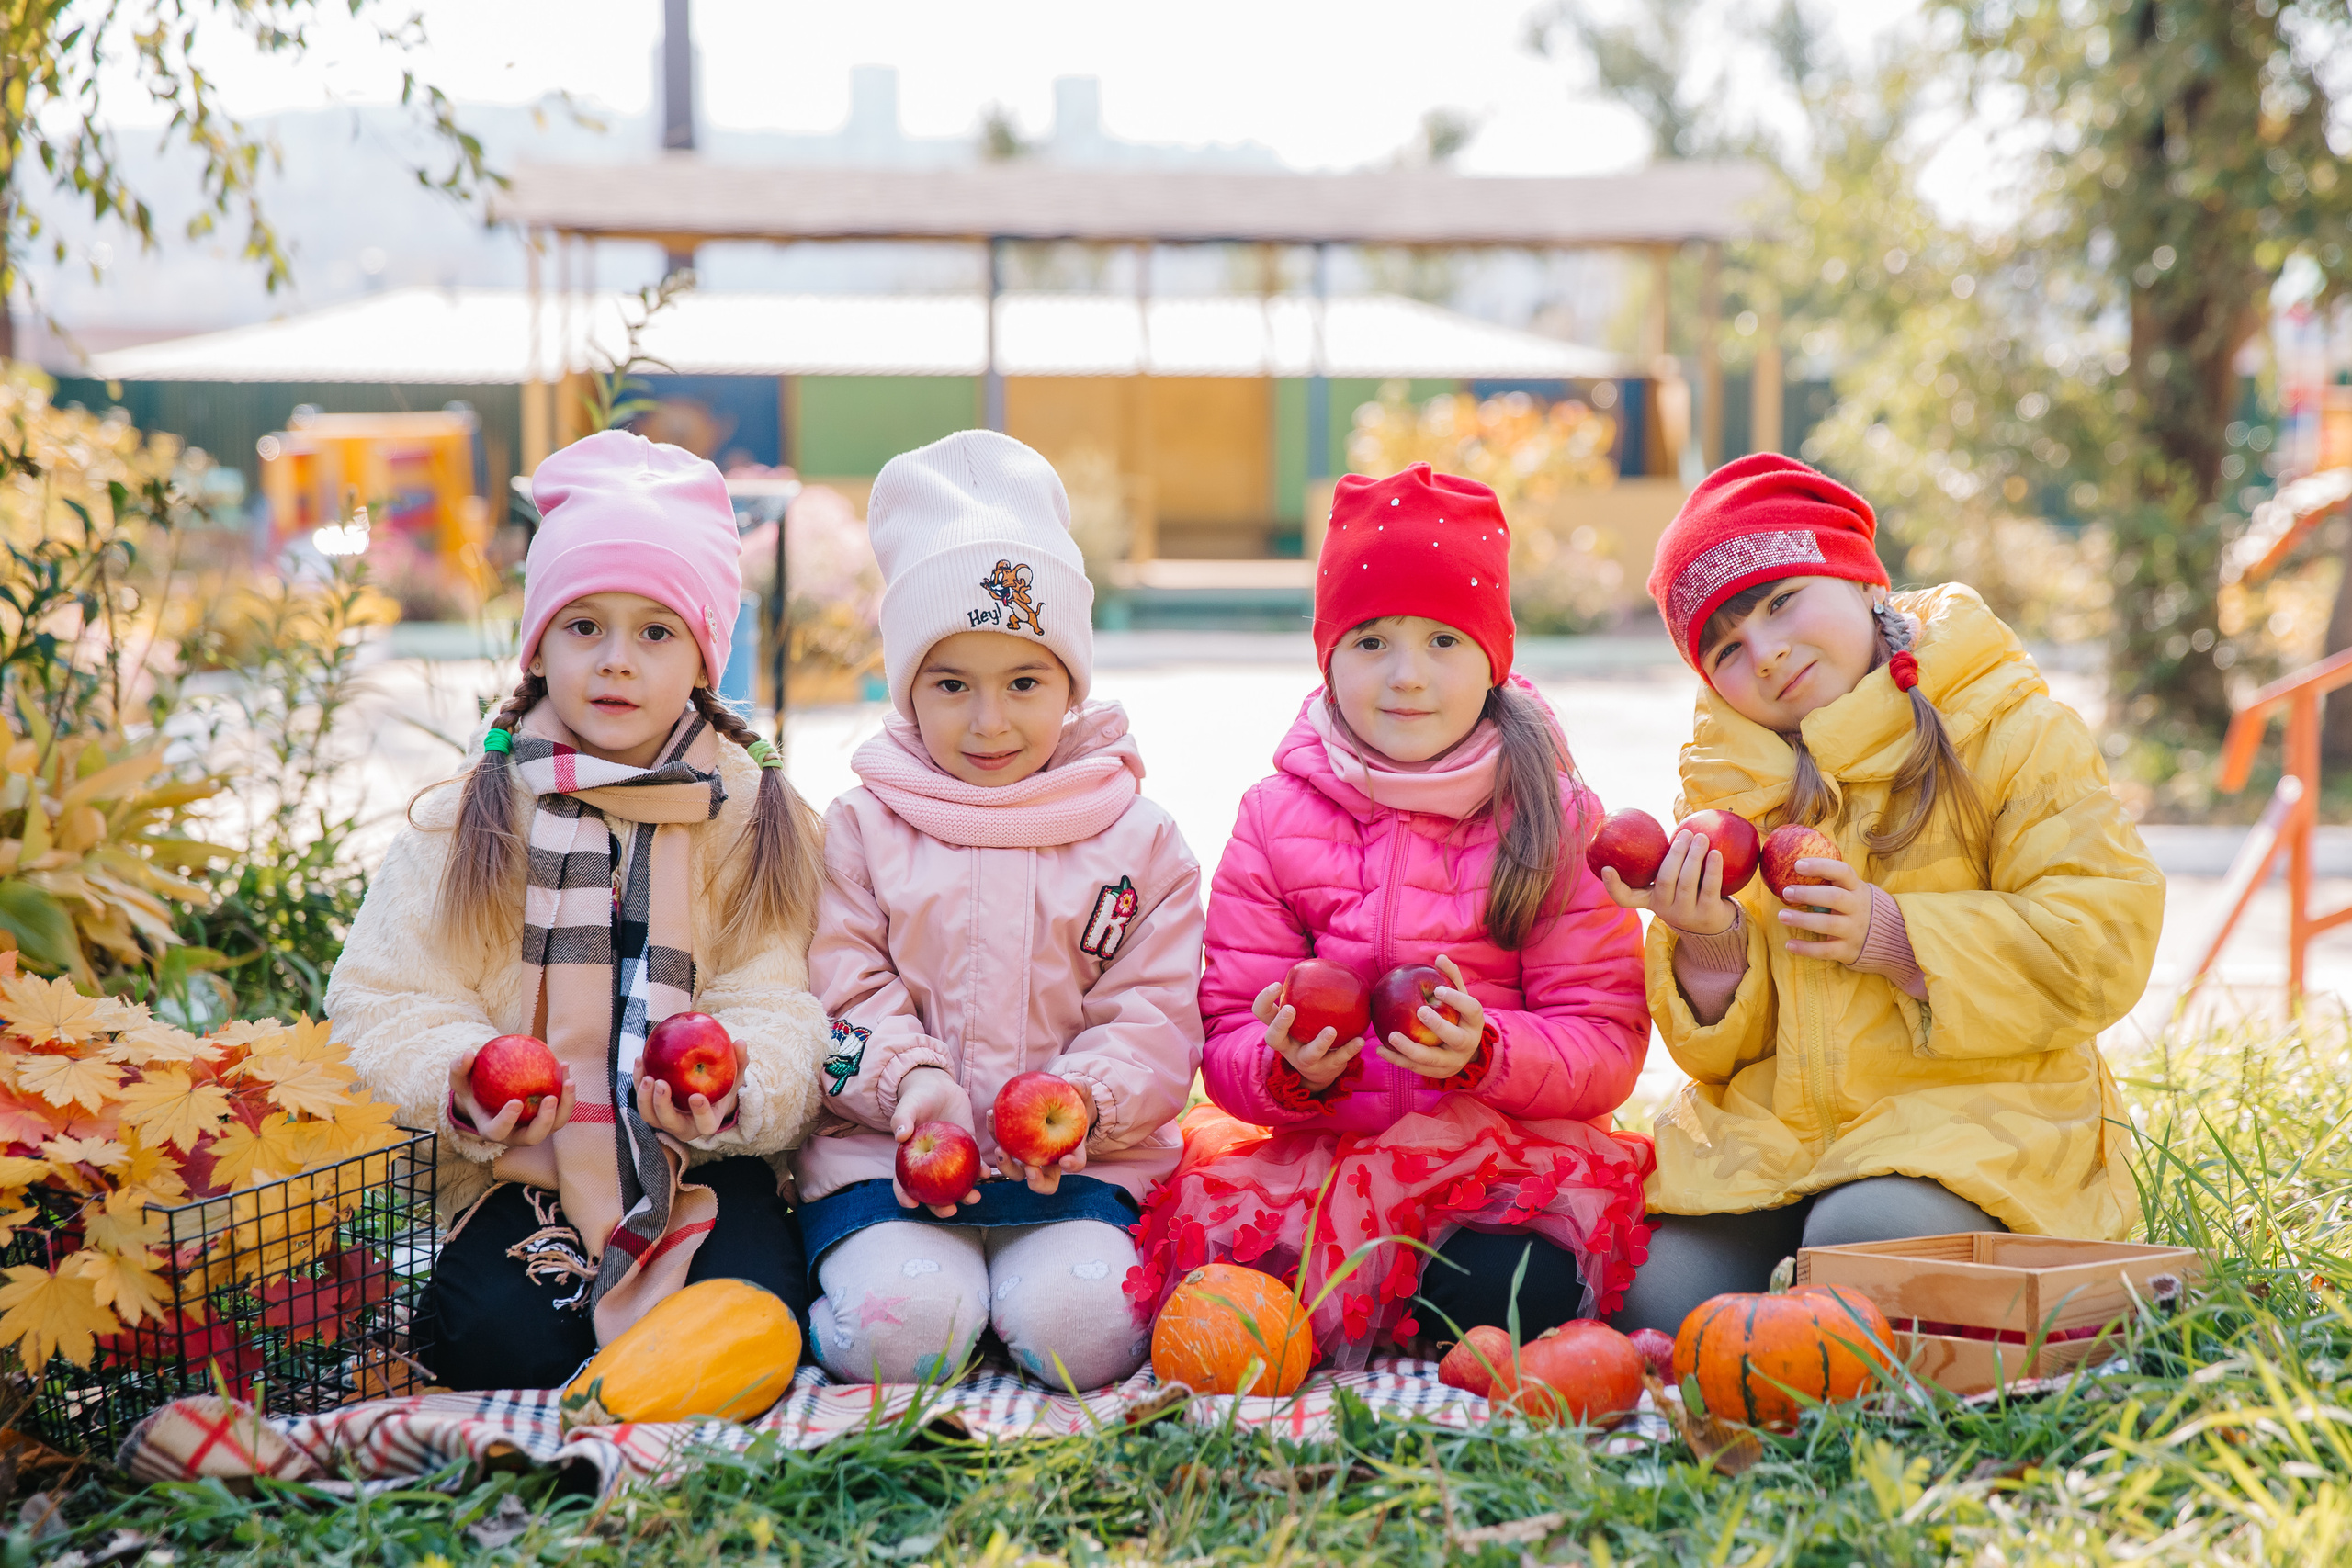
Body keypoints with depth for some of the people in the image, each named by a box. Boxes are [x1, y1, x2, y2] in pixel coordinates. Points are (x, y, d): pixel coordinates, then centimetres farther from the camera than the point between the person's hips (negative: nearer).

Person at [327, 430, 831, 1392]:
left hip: (701, 1159, 1)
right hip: (521, 1162, 0)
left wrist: (736, 1085, -25)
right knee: (501, 1339, -25)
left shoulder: (753, 814, 4)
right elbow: (387, 998, 0)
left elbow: (774, 1006, -2)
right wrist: (459, 1078, -21)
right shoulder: (468, 817, 2)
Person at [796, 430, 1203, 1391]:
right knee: (900, 1326, -27)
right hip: (885, 1154, 0)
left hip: (1080, 1161, 1)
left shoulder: (1139, 840, 9)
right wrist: (910, 1079, -18)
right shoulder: (860, 829, 10)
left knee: (1078, 1324, -27)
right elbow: (839, 987, 1)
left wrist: (1081, 1102, -18)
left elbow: (1157, 1015, 2)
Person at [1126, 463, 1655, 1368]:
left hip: (1507, 1160, 0)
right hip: (1314, 1151, 1)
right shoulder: (1276, 819, 7)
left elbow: (1608, 1047, -2)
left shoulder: (1555, 820, 4)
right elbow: (1228, 1047, 4)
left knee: (1521, 1287, -32)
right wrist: (1287, 1067, -20)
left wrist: (1486, 1051, -22)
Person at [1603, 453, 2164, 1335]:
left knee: (1859, 1246, -33)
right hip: (1770, 1122, 4)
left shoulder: (2011, 733, 0)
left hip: (1977, 1106, -4)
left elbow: (2105, 943, -9)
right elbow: (1727, 1044, 12)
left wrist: (1901, 938, -18)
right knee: (1661, 1296, -19)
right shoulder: (1728, 779, 14)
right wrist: (1710, 948, -12)